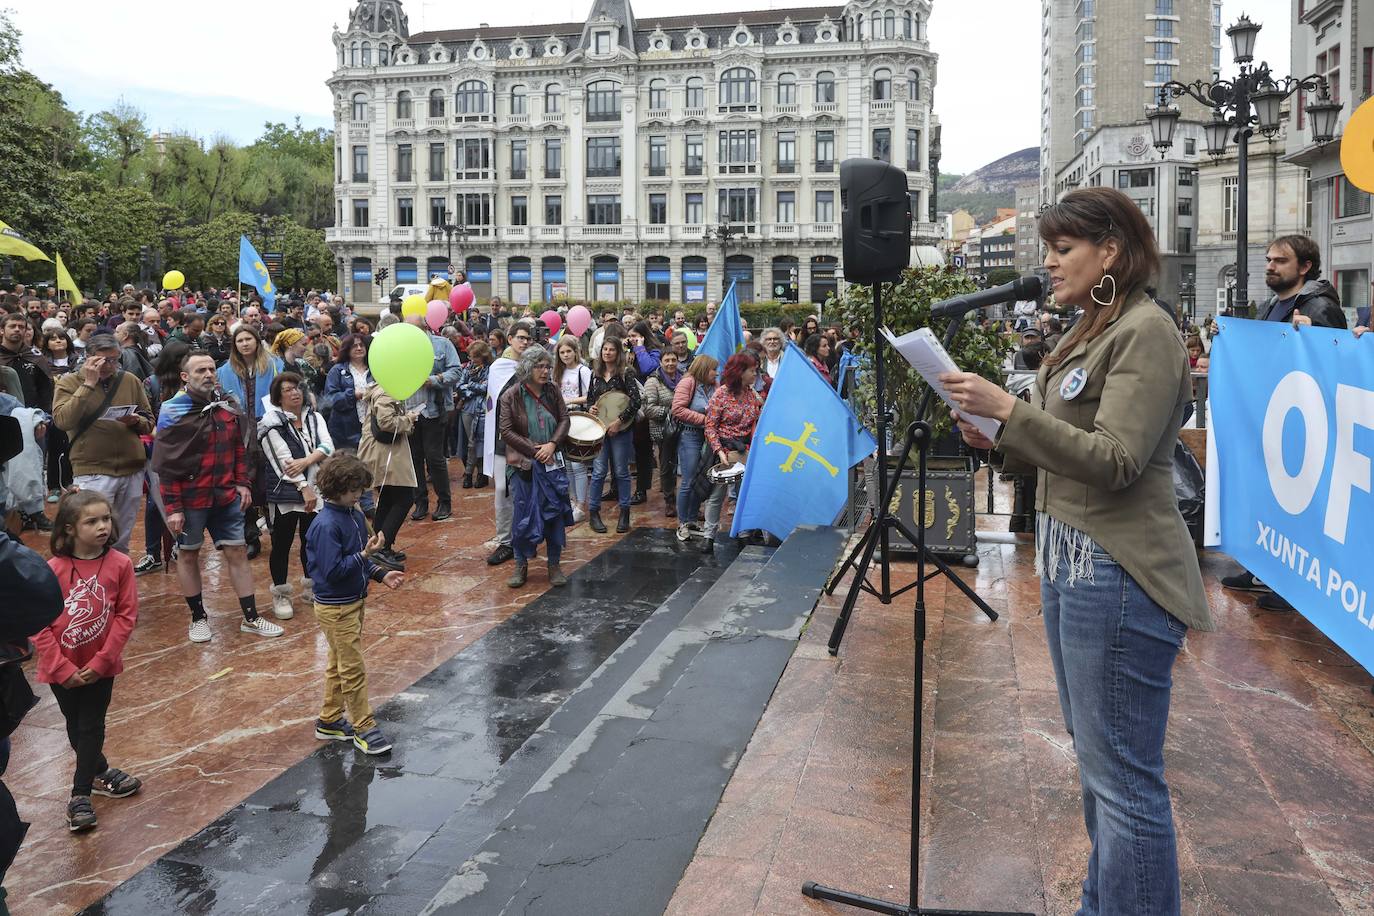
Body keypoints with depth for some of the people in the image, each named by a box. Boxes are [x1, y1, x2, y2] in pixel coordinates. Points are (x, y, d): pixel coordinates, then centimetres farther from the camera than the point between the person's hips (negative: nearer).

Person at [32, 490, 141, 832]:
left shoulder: (120, 564, -13)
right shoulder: (53, 569, -15)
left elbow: (126, 615, -9)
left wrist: (101, 661, -13)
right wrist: (63, 668, -13)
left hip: (100, 667, -1)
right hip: (62, 669, 1)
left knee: (91, 728, 6)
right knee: (76, 727, 16)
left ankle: (81, 795, 17)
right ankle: (100, 773, 38)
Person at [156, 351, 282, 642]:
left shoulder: (228, 407, 4)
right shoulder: (173, 412, -12)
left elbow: (238, 449, 16)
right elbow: (165, 465, -13)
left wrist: (242, 483, 7)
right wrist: (172, 508, -15)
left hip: (226, 496, 4)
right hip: (190, 498, -4)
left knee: (237, 552, 6)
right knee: (188, 554, 9)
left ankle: (251, 618, 14)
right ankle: (198, 617, 25)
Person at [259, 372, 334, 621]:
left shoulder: (314, 418, 10)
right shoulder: (272, 423, -5)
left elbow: (327, 446, -3)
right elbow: (283, 460, -13)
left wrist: (306, 461, -20)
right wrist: (304, 487, -18)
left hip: (315, 490, 4)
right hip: (285, 494, -4)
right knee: (282, 544, 3)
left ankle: (313, 588, 28)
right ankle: (281, 595, 15)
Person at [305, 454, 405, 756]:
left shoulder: (356, 516, 4)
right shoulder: (326, 526, -23)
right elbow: (333, 571, -25)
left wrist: (381, 574, 1)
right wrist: (365, 555, -28)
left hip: (354, 601, 9)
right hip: (335, 607, -9)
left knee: (339, 664, 19)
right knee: (353, 668, -1)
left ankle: (329, 721, 32)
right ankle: (364, 728, 9)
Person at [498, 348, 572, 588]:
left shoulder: (552, 391, 3)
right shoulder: (511, 396, -6)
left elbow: (564, 419, 4)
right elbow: (506, 431, -9)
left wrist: (552, 445, -13)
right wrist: (534, 450, -14)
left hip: (551, 461, 3)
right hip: (523, 463, -3)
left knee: (555, 511, 3)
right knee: (523, 513, 0)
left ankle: (554, 564, 15)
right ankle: (521, 565, 15)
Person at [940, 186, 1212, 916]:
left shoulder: (1146, 332, -13)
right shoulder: (1091, 333, 15)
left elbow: (1113, 460, -22)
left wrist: (1007, 408, -25)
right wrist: (998, 439, 3)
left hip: (1118, 577, -10)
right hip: (1070, 561, 10)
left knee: (1122, 775, -1)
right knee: (1096, 759, 19)